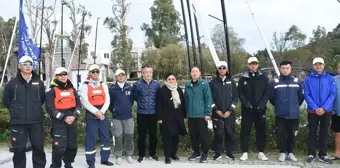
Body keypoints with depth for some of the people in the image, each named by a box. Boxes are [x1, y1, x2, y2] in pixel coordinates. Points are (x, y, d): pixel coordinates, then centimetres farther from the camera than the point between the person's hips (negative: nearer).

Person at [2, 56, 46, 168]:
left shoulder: (39, 83, 4)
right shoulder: (12, 83, -1)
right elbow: (5, 101, 8)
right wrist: (16, 110, 10)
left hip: (36, 121, 1)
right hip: (18, 122, -1)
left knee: (38, 148, 8)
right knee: (19, 149, 6)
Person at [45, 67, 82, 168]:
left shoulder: (72, 89, 12)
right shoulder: (52, 90, -4)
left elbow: (78, 104, 8)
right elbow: (50, 108, -11)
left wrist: (74, 116, -10)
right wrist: (64, 118, -16)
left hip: (72, 122, 5)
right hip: (58, 123, -5)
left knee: (72, 146, 12)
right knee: (60, 147, -10)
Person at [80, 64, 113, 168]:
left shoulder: (103, 85, 10)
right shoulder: (85, 86, -2)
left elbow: (107, 100, 2)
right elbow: (85, 102, -12)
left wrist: (101, 111, -13)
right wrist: (96, 112, -19)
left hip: (103, 115, 4)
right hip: (91, 116, -4)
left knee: (106, 138, 9)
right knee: (91, 139, -2)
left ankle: (104, 159, 23)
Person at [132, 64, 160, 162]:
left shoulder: (156, 84, -1)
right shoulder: (137, 84, -8)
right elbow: (134, 96, 4)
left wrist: (153, 103, 8)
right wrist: (142, 103, 9)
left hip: (153, 113, 2)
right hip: (141, 113, -2)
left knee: (153, 134, 10)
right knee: (142, 135, 5)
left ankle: (153, 153, 25)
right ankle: (141, 154, 18)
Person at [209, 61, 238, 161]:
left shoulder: (231, 82, 7)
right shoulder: (213, 82, 3)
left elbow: (235, 97, 4)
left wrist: (230, 110, -6)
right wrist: (216, 110, -8)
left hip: (229, 113, 1)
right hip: (217, 113, -1)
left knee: (230, 133, 4)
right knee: (218, 134, -1)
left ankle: (229, 153, 16)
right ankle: (217, 153, 12)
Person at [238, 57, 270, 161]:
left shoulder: (264, 78, 5)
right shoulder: (243, 78, 5)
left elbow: (267, 93, 0)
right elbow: (240, 93, 0)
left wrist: (261, 105, -12)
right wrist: (247, 104, -13)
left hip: (260, 109, 0)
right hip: (247, 109, 0)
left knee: (261, 131, 6)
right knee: (245, 131, 1)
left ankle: (261, 152, 16)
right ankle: (245, 152, 10)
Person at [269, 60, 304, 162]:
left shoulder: (297, 82, 0)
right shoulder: (275, 83, -3)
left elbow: (300, 97, 9)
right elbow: (271, 97, 7)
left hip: (294, 114, 1)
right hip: (280, 114, -1)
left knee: (292, 134, 9)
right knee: (281, 134, 4)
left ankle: (290, 152, 23)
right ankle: (282, 152, 18)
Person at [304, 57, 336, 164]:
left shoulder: (330, 78, 0)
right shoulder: (308, 79, -2)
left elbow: (333, 94, -4)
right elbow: (307, 95, -6)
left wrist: (324, 108, -15)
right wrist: (315, 108, -16)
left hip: (326, 111, 1)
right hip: (312, 111, -1)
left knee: (324, 133, 9)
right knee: (312, 132, 6)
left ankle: (323, 154, 19)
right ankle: (311, 154, 15)